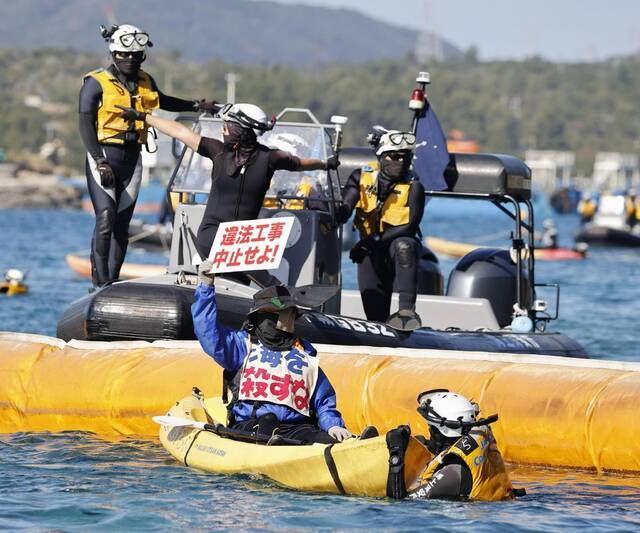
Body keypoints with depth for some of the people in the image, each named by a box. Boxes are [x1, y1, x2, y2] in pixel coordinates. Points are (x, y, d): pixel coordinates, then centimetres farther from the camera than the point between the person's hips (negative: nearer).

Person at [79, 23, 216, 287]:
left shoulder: (145, 82, 12)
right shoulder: (96, 83, -5)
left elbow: (163, 102, 33)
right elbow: (85, 125, -9)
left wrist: (197, 106, 25)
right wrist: (100, 162, -16)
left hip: (132, 159, 5)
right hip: (103, 156, -5)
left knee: (122, 225, 5)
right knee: (106, 219, -17)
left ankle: (113, 281, 9)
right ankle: (100, 282, -15)